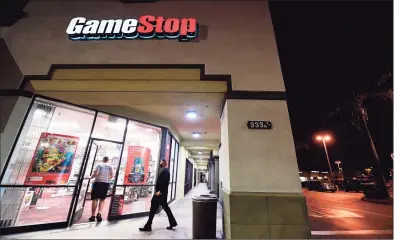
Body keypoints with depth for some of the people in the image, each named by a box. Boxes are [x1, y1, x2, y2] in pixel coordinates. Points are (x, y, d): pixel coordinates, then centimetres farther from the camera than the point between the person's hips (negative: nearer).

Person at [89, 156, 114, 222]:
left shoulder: (99, 165, 0)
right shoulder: (110, 166, 7)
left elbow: (96, 173, -13)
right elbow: (112, 176, 3)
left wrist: (91, 177, 6)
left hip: (98, 182, -2)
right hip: (106, 183, 2)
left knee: (95, 199, 5)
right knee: (102, 199, 11)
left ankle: (93, 216, 5)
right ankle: (99, 213, -6)